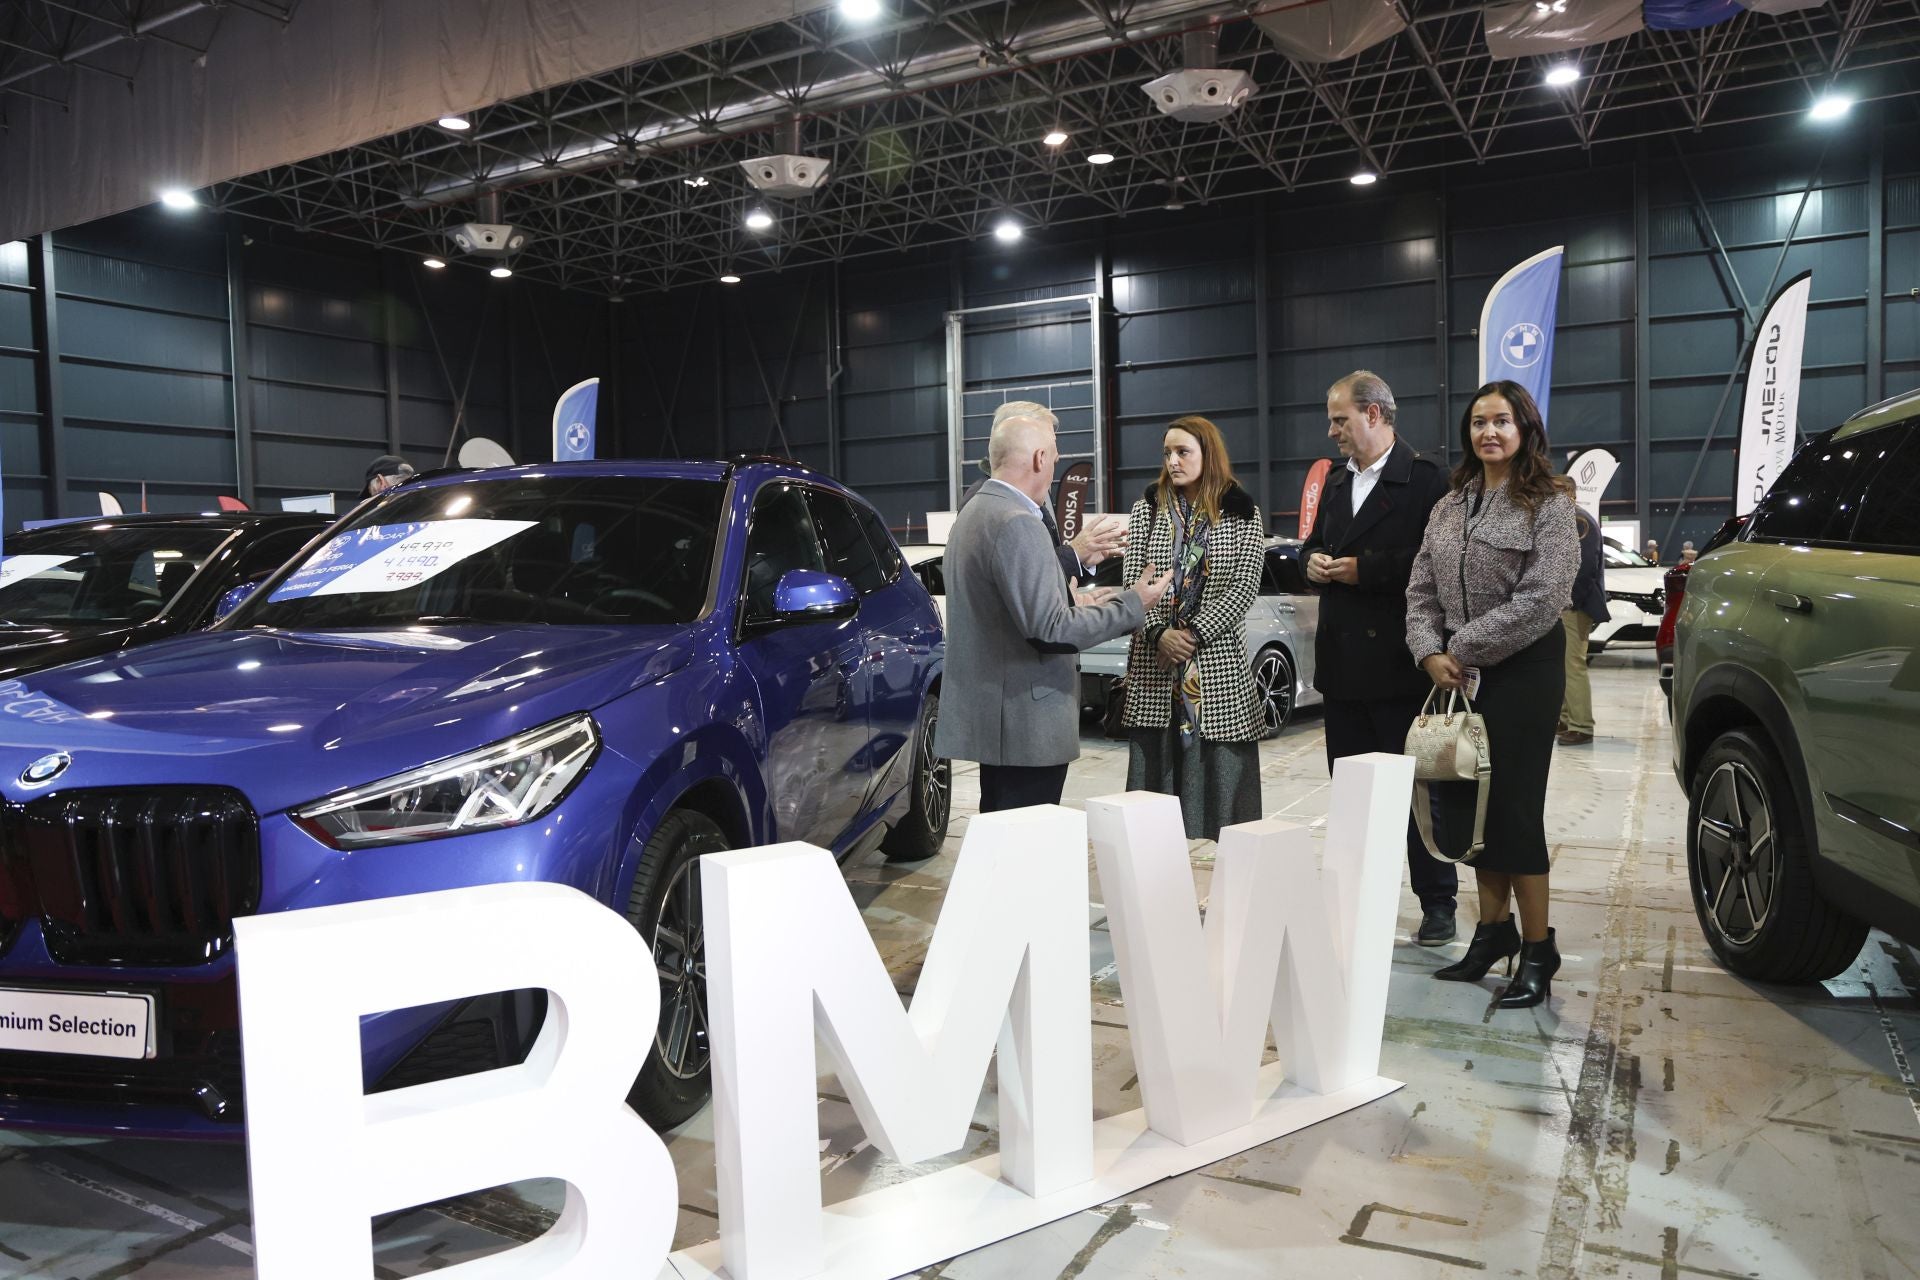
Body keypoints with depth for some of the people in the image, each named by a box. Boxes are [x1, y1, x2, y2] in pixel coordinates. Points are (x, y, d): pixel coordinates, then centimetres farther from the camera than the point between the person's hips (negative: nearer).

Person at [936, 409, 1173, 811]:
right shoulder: (1018, 525, -18)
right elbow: (1049, 629, -21)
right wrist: (1132, 604, -12)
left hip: (990, 715, 10)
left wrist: (1077, 607, 23)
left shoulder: (972, 515, 14)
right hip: (1026, 726, -10)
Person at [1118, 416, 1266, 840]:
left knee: (1218, 769, 0)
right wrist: (1158, 633, -13)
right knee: (1155, 769, 2)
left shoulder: (1242, 514, 3)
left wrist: (1194, 635, -14)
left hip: (1219, 665, -2)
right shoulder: (1146, 510, 9)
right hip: (1154, 666, 2)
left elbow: (1244, 588, -5)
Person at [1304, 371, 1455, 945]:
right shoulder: (1336, 484, 16)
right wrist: (1314, 561, 2)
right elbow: (1315, 543, 25)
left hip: (1399, 661, -7)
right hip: (1344, 662, 7)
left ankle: (1437, 903, 14)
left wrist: (1363, 568, -18)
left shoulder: (1425, 479, -8)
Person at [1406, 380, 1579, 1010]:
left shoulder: (1549, 504, -6)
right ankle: (1493, 929, 24)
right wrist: (1431, 653, -7)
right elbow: (1421, 590, 9)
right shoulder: (1449, 507, 12)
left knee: (1514, 807, -3)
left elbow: (1541, 599, -15)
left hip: (1521, 672, -6)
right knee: (1468, 800, 9)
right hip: (1454, 673, 6)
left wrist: (1465, 649, -15)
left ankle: (1537, 948, 10)